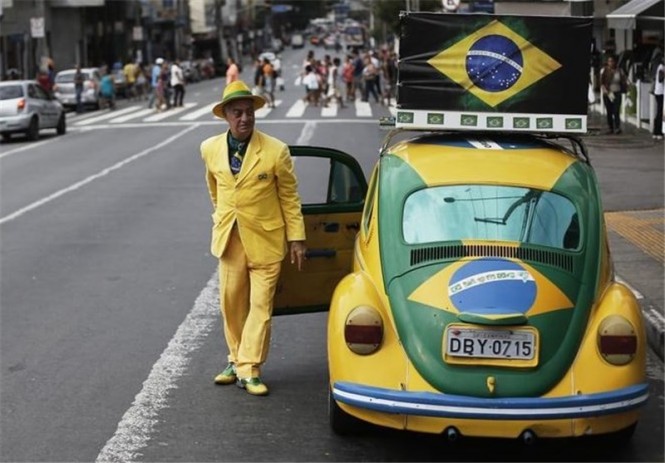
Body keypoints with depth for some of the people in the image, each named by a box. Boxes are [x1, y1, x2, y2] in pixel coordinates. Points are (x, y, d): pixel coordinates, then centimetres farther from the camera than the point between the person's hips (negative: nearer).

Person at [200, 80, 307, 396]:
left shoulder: (276, 151, -13)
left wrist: (296, 238, -4)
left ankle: (249, 370, 3)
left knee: (260, 306, -2)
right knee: (231, 304, 12)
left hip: (265, 240, -3)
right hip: (229, 239, 4)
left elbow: (290, 197, -4)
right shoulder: (210, 149, -2)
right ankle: (237, 359, 27)